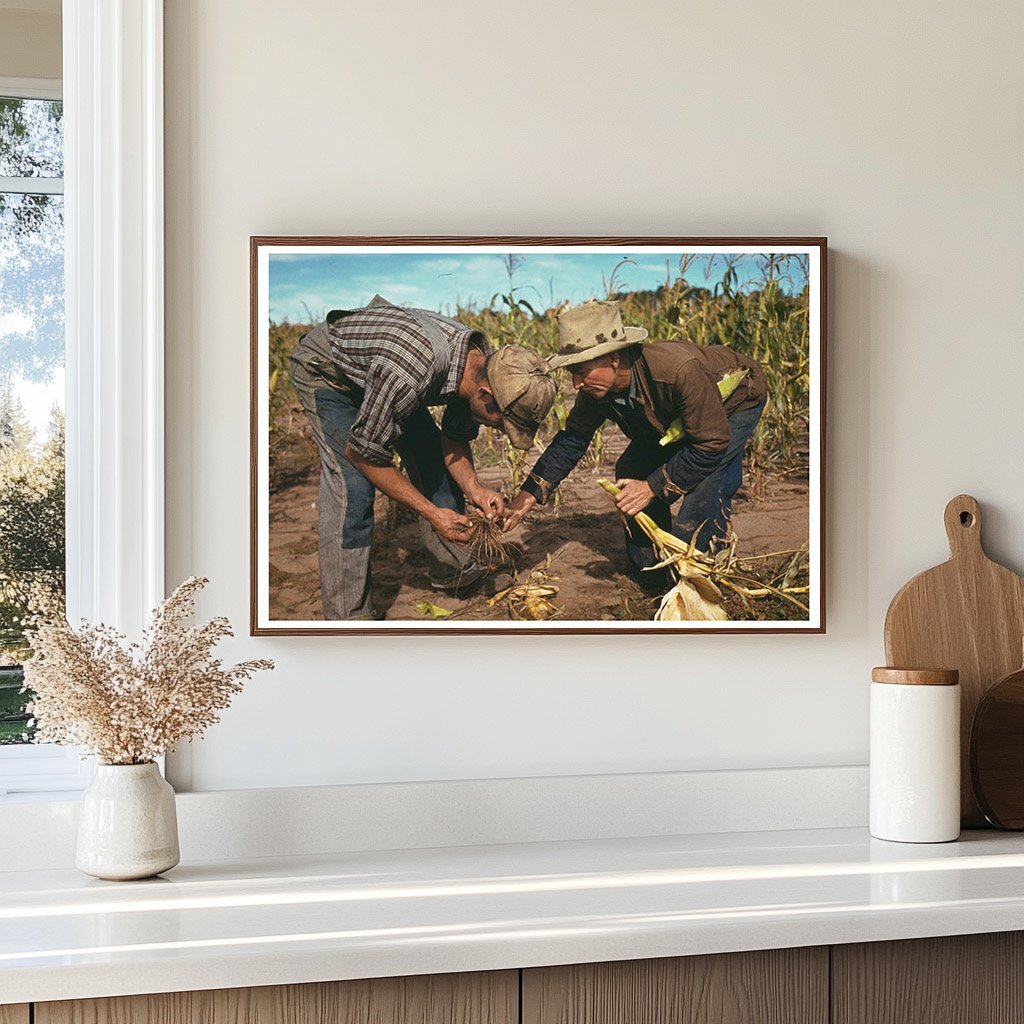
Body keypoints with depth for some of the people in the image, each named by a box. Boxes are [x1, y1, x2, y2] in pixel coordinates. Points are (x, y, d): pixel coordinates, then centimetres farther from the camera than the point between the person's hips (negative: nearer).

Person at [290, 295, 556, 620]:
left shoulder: (483, 364, -19)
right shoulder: (409, 373, -44)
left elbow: (455, 437, -3)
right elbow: (362, 453, -31)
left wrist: (473, 488, -21)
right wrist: (431, 512, -27)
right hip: (324, 370, -7)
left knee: (434, 461, 4)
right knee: (352, 486, -19)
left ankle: (451, 569, 22)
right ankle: (347, 617, -12)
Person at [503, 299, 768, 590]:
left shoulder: (680, 370, -44)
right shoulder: (596, 390, -21)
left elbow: (711, 444, -35)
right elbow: (572, 439, -8)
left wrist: (653, 487, -31)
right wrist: (528, 495, -16)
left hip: (736, 401, -7)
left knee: (702, 491, -27)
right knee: (630, 472, 0)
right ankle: (649, 580, 15)